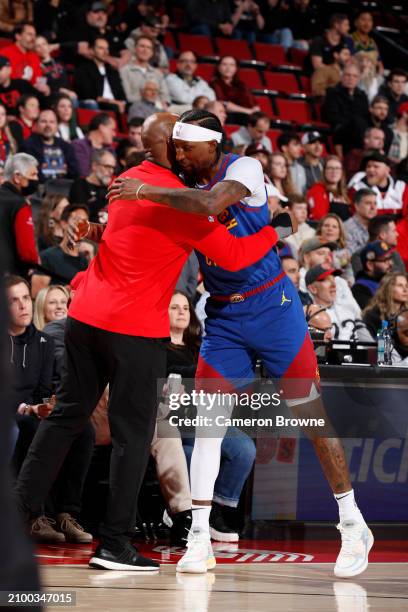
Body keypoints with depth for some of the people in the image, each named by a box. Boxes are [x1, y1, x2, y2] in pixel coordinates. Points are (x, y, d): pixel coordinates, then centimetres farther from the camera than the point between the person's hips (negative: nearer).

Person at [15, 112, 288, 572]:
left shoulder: (128, 181, 10)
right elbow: (234, 256, -13)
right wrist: (275, 229, 1)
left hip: (85, 318, 7)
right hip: (135, 330, -7)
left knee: (66, 416, 14)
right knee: (132, 435, 0)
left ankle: (20, 511, 15)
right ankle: (114, 545, 0)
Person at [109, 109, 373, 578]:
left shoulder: (244, 169, -15)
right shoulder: (185, 189, 5)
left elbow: (212, 204, -35)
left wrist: (147, 191, -33)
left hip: (271, 306, -5)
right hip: (223, 317, 5)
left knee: (311, 413, -1)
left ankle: (353, 526, 10)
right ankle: (199, 539, -3)